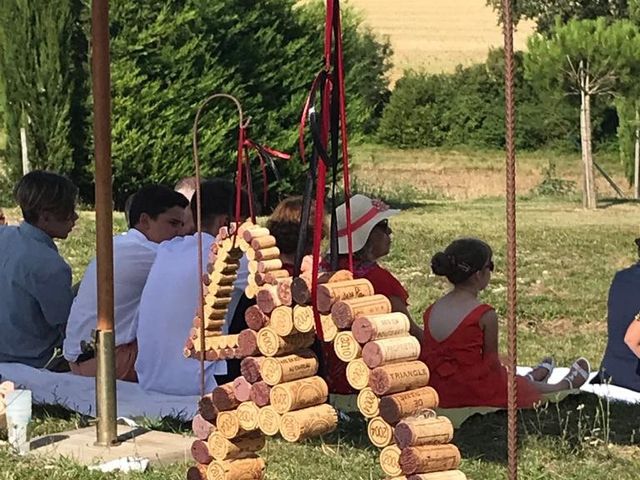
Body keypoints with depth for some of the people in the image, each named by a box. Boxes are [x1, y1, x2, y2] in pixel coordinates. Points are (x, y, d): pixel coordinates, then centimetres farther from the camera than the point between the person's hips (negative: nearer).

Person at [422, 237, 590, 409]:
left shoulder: (432, 310, 0)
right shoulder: (485, 315, -20)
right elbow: (491, 361, -10)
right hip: (477, 393, -6)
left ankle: (532, 377, 67)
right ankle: (567, 384, 55)